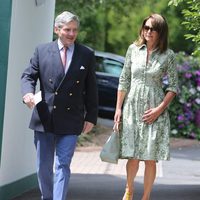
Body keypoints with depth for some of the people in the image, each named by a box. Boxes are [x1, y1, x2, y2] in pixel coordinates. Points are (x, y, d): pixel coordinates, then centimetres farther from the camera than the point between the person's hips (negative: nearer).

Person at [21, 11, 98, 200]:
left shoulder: (87, 55, 5)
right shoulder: (42, 51, 4)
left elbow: (91, 88, 7)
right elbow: (28, 76, 3)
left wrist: (91, 117, 4)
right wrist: (28, 93, -20)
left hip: (70, 120, -1)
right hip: (44, 118, 1)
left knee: (63, 166, -6)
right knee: (43, 166, 9)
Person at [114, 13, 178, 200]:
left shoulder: (168, 55, -2)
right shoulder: (133, 49, 3)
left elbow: (173, 86, 0)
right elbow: (124, 80, 7)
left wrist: (159, 109, -10)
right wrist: (118, 108, 4)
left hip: (154, 111, -1)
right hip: (132, 107, 1)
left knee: (150, 159, 0)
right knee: (133, 156, 5)